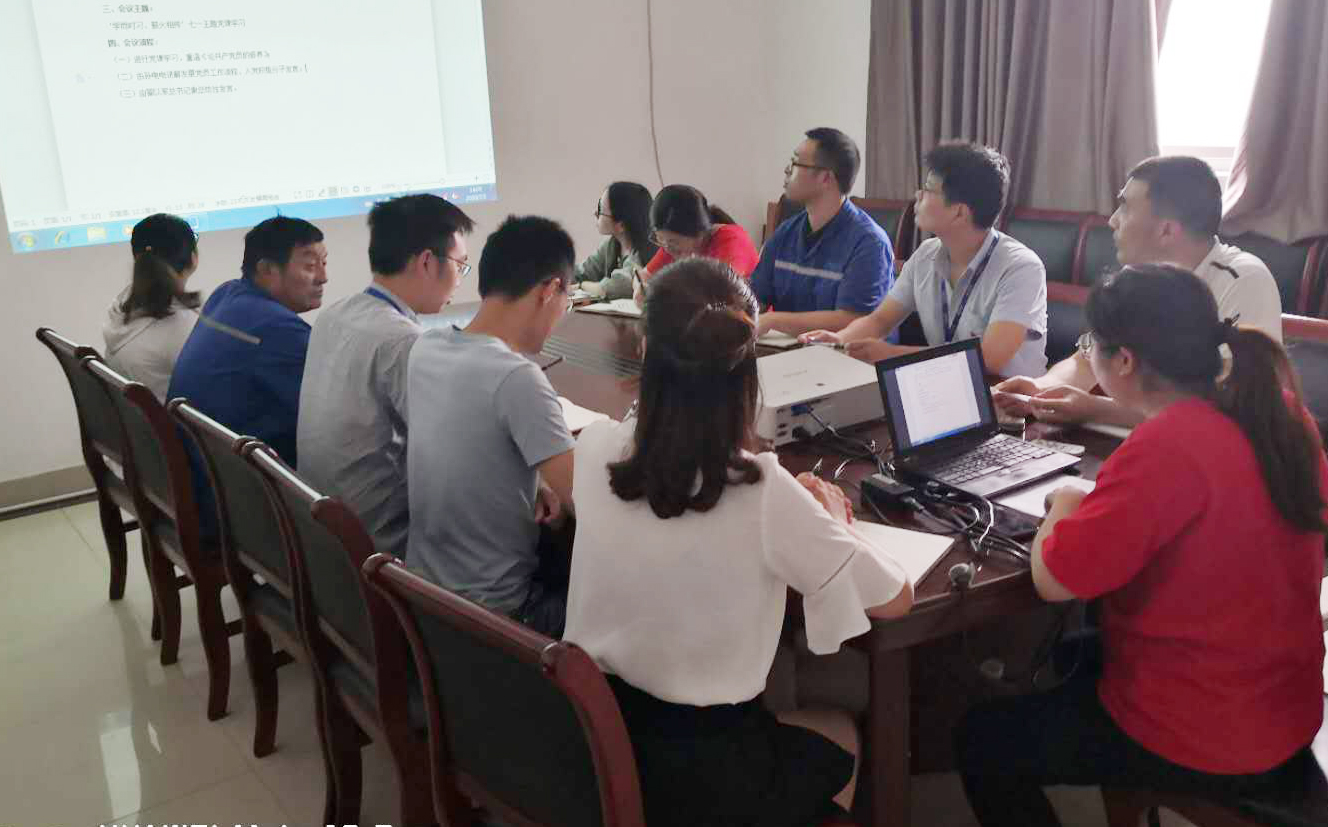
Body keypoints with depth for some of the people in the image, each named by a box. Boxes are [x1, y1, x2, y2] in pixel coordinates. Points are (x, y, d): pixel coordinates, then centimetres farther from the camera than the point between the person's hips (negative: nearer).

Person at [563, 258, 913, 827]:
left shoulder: (595, 450, -11)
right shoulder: (763, 490, -25)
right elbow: (896, 600, -10)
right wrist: (833, 519, 5)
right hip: (701, 778, -4)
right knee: (841, 735, 29)